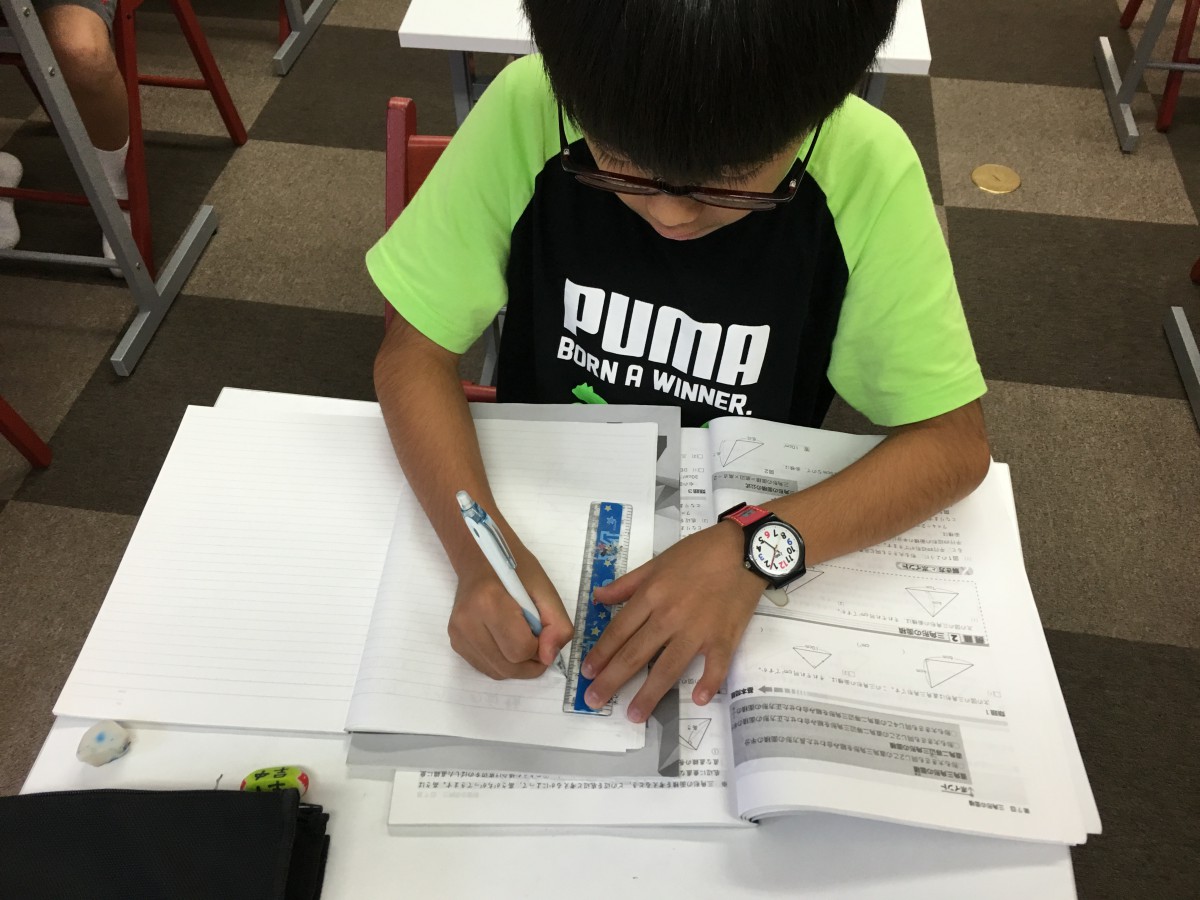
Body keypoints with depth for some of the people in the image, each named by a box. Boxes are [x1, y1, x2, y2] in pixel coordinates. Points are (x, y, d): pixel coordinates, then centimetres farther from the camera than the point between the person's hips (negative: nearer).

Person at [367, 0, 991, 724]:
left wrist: (752, 550, -29)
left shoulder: (867, 170, -20)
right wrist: (479, 548, -30)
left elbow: (953, 442, -14)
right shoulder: (527, 110, -20)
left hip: (746, 538, 0)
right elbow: (415, 353, -13)